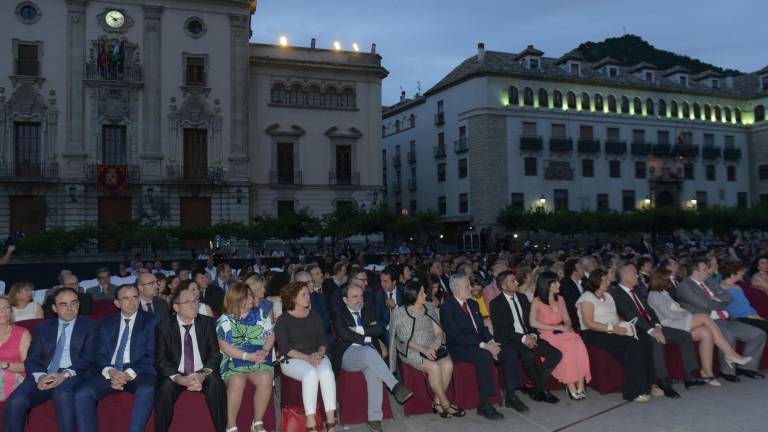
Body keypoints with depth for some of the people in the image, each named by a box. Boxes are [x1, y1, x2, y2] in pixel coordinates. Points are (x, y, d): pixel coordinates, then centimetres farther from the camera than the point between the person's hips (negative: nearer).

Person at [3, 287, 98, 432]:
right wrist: (39, 376, -12)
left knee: (62, 395, -37)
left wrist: (65, 374, -18)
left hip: (72, 375, -3)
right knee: (15, 402, -26)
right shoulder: (43, 328, 20)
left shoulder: (89, 326, 10)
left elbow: (88, 357, -1)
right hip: (43, 376, 3)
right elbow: (32, 359, 11)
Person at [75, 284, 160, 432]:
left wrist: (129, 374, -17)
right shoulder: (106, 323, 17)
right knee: (82, 393, -23)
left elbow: (151, 355, -3)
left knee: (147, 391, -35)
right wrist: (110, 372, -12)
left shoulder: (151, 320, 6)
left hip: (138, 372, -3)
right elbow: (99, 356, 11)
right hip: (110, 372, 4)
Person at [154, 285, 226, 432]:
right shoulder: (164, 327, -2)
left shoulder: (208, 323, 2)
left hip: (202, 374, 1)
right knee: (166, 386, -31)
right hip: (176, 376, 0)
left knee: (216, 382, -29)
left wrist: (203, 374, -21)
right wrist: (180, 379, -23)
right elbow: (161, 361, -6)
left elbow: (215, 354, -1)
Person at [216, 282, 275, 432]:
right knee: (237, 382, -33)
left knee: (265, 379, -30)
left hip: (260, 361, 2)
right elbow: (224, 346, -6)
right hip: (234, 362, -2)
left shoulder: (261, 312, 8)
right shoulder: (225, 320, 0)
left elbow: (271, 334, 8)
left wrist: (265, 350, -11)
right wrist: (248, 356, -16)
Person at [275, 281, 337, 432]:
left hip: (317, 356, 3)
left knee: (327, 372, -30)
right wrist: (307, 358, -19)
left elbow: (323, 341, 11)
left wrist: (319, 354, -12)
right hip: (293, 360, -3)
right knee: (311, 373, -35)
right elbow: (285, 348, -8)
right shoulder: (283, 320, 1)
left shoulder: (314, 315, 13)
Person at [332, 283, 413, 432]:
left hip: (369, 353, 3)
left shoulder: (368, 312, 22)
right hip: (348, 354, -3)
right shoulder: (339, 314, 9)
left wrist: (359, 329, -4)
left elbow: (379, 329, 6)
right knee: (369, 351, -38)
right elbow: (344, 334, -7)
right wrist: (366, 338, -1)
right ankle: (395, 386, -38)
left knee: (373, 372, -32)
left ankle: (374, 417, -28)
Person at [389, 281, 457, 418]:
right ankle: (445, 404, -13)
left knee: (448, 365, -25)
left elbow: (439, 331, 8)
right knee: (434, 367, -30)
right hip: (411, 351, -4)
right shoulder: (399, 313, -3)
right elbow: (405, 339, -8)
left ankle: (437, 402, -10)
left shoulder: (429, 307, 11)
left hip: (432, 348, 4)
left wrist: (436, 344, -14)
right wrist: (423, 349, -22)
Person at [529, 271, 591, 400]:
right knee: (567, 348, -33)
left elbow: (567, 320, 18)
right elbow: (533, 323, -10)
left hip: (563, 332, 4)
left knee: (579, 345, -28)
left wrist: (567, 327, -6)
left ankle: (580, 386, -27)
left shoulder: (560, 299, 18)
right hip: (547, 335, -4)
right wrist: (556, 327, -13)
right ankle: (571, 387, -26)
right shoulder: (537, 302, 0)